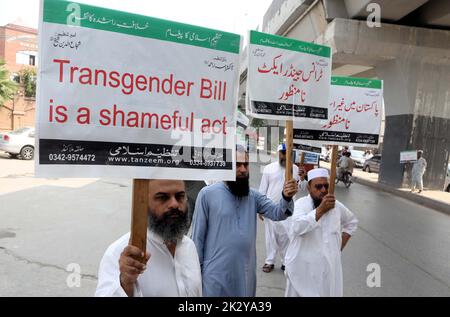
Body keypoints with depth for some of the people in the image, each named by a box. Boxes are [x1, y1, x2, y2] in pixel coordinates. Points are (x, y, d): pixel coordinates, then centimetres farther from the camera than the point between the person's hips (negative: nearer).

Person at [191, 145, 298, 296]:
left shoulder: (253, 195, 0)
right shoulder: (207, 194, -12)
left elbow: (277, 213, -12)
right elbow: (198, 235, -7)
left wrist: (287, 198, -32)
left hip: (246, 272, 4)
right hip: (216, 272, -4)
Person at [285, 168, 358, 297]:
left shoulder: (337, 205, 3)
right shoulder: (301, 203, -12)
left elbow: (352, 222, 22)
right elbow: (298, 227, -31)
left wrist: (341, 245, 11)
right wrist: (321, 209, -29)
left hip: (329, 267, 4)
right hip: (302, 268, -4)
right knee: (300, 293, 11)